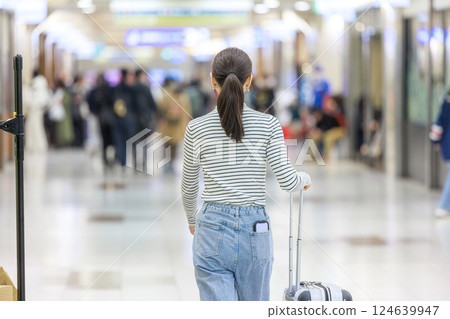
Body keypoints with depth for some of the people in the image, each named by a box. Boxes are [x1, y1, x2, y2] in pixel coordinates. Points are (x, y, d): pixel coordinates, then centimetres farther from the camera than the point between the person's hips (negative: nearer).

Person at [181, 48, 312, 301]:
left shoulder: (197, 128, -3)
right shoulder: (268, 125, -5)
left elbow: (189, 187, 9)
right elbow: (288, 181, -8)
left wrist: (193, 220, 28)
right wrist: (305, 178, 16)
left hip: (213, 230, -1)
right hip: (256, 231, 1)